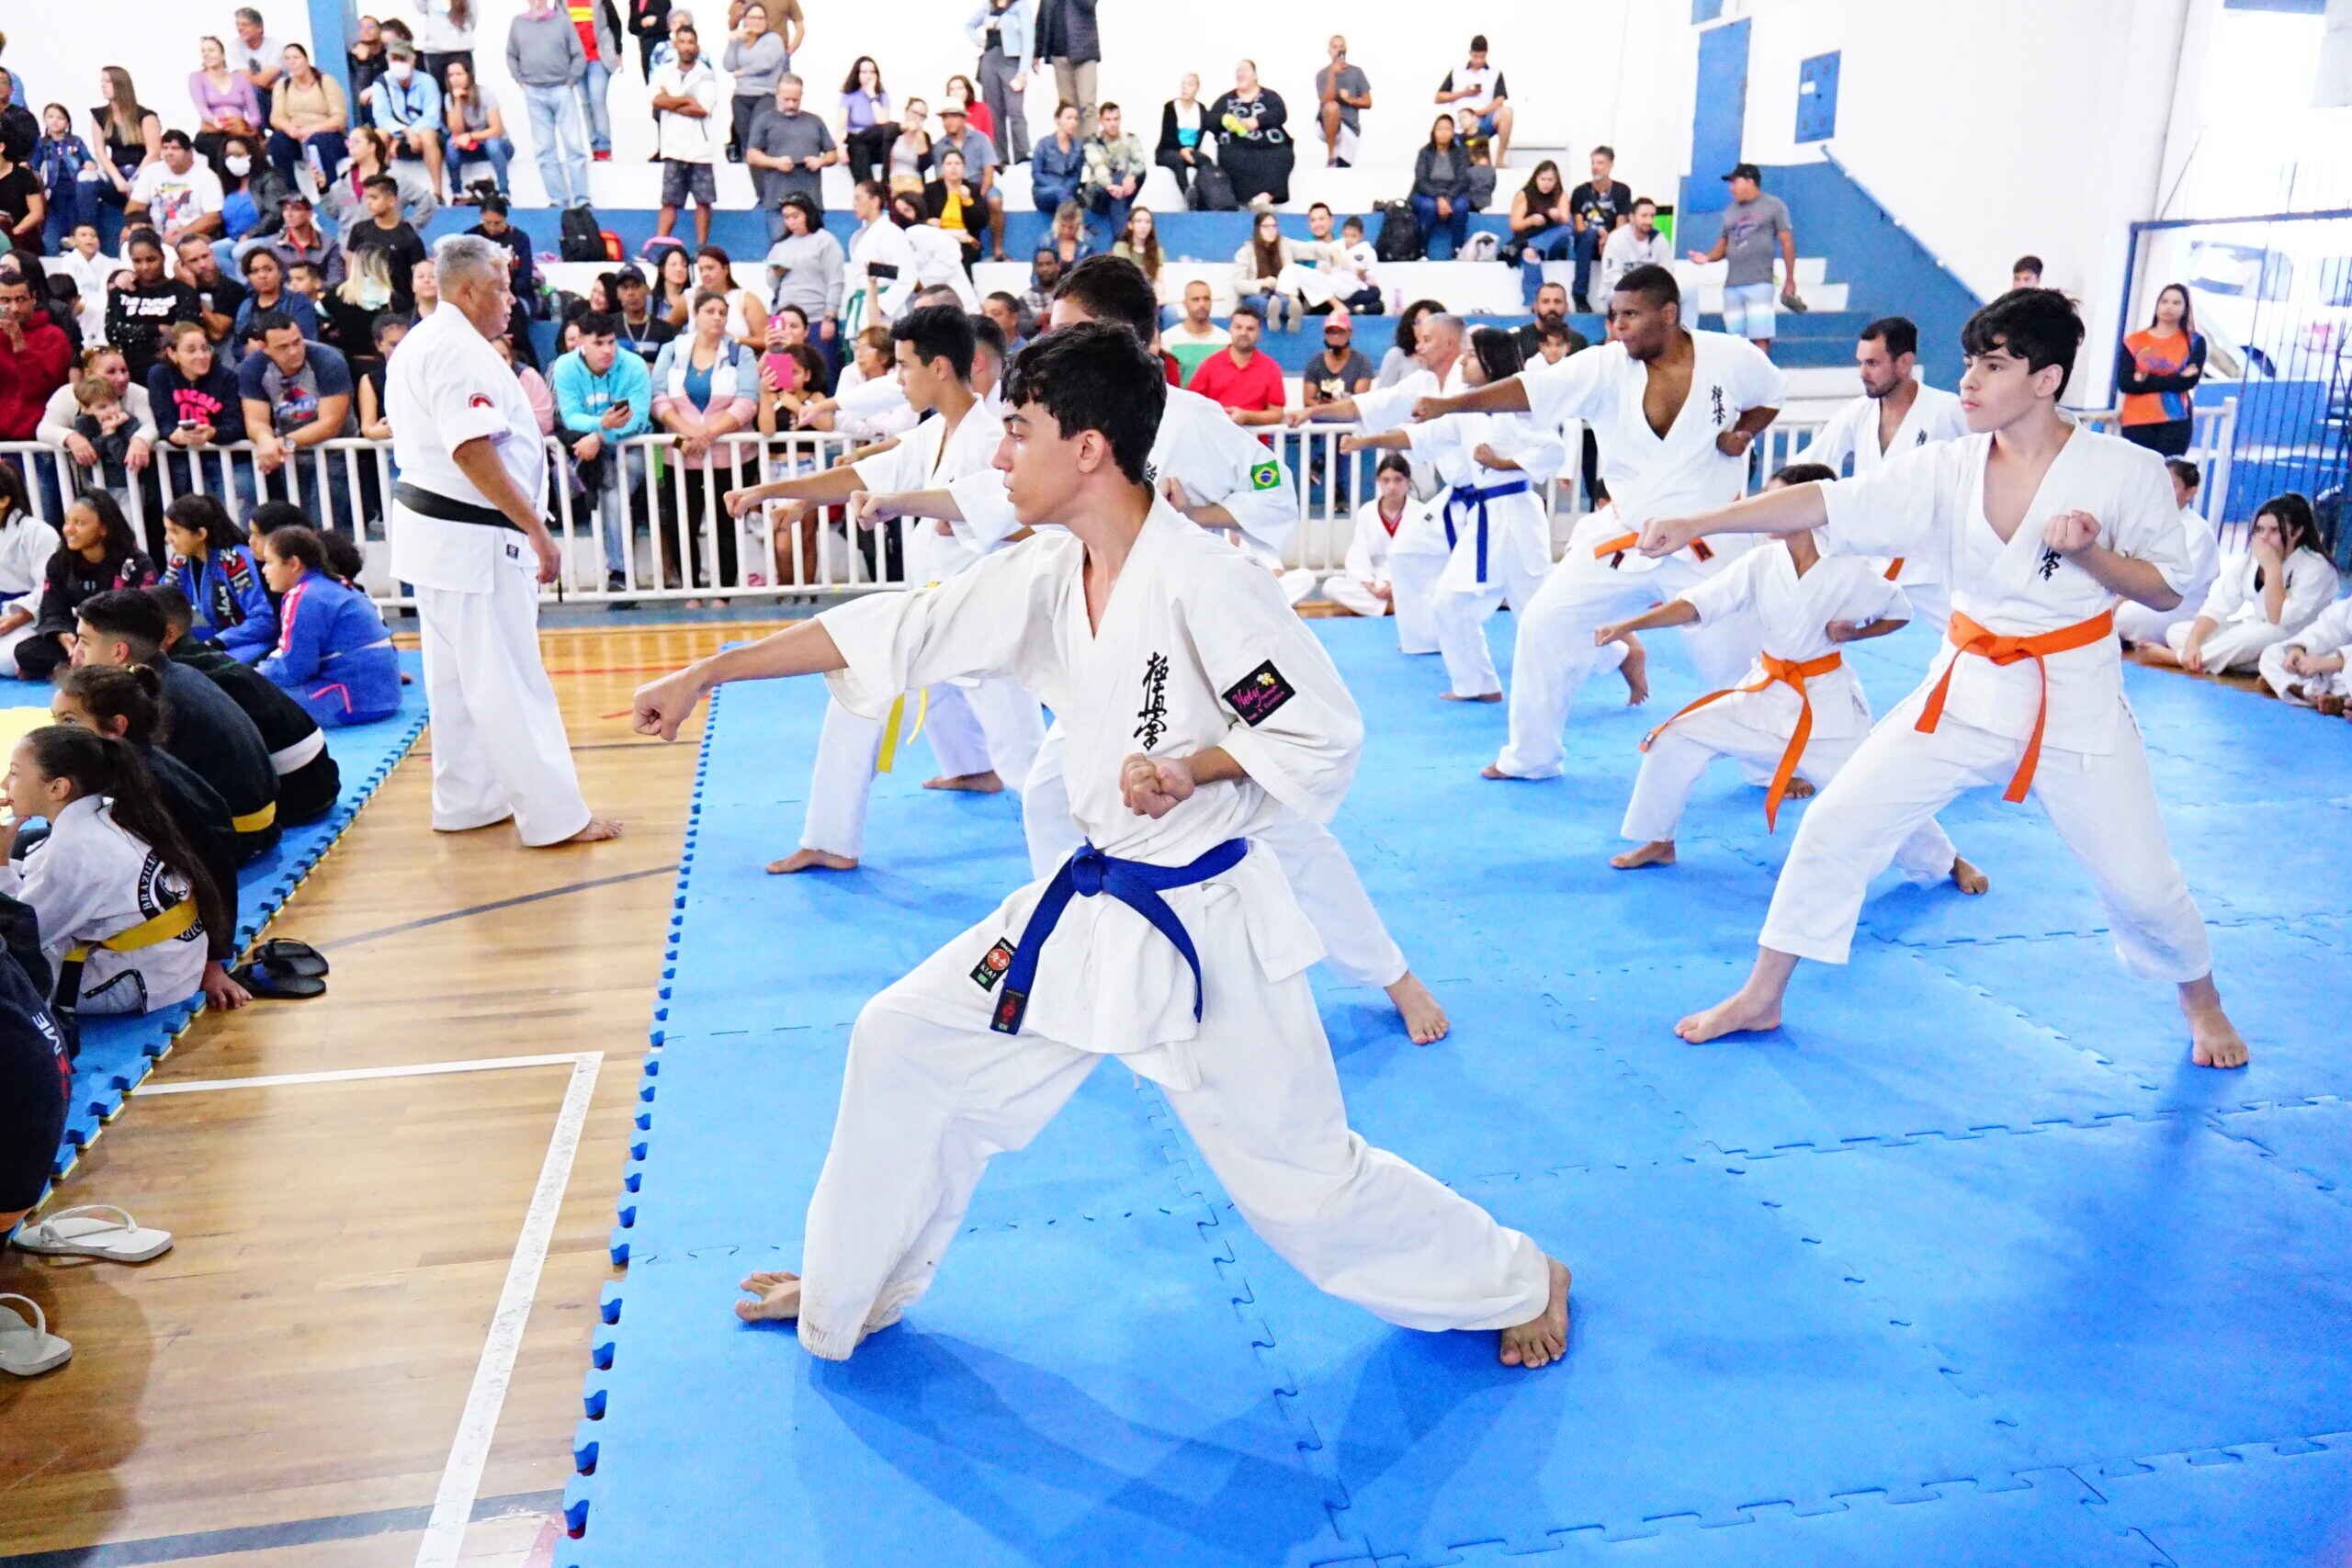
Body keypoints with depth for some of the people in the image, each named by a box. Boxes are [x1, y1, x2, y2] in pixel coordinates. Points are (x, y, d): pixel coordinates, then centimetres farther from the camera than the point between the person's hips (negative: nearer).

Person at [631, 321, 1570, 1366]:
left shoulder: (1203, 584, -22)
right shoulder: (1044, 577, 0)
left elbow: (1324, 736, -17)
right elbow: (892, 631, 3)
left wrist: (1192, 768, -28)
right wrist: (705, 673, 5)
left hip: (1202, 923, -7)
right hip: (1084, 906, 7)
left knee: (1300, 1175, 3)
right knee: (903, 1045, 11)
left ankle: (1517, 1283, 30)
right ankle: (852, 1292, 33)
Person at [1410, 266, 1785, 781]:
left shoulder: (1731, 357, -9)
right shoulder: (1605, 366, -10)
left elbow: (1772, 395, 11)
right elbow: (1530, 388, -22)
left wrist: (1744, 433, -9)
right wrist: (1450, 403, -35)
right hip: (1619, 540, 2)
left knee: (1731, 661, 2)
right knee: (1544, 625, -2)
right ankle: (1531, 755, 16)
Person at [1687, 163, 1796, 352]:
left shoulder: (1773, 206, 3)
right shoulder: (1730, 211, 18)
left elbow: (1787, 243, 2)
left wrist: (1790, 280, -3)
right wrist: (1707, 257, -3)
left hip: (1759, 283, -5)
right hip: (1731, 286, 5)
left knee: (1760, 339, -13)